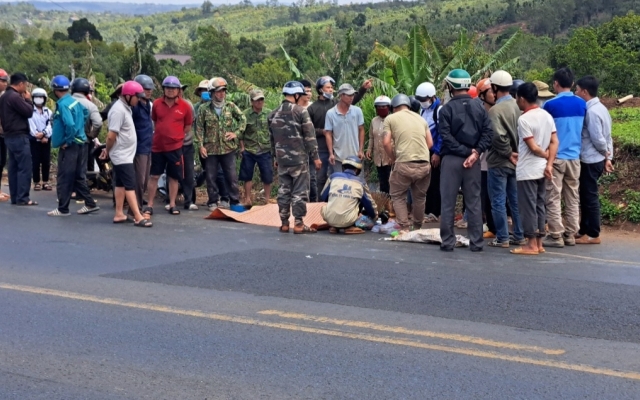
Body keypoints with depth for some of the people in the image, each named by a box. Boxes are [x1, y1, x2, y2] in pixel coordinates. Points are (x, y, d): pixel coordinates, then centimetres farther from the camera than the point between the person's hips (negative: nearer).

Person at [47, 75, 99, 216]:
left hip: (69, 146, -9)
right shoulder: (75, 101, 7)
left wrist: (67, 141, -17)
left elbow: (70, 125, -30)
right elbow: (86, 113, 22)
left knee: (64, 179, 0)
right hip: (80, 143, 9)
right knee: (79, 177, 16)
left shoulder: (62, 104, -20)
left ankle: (63, 209, 6)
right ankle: (90, 204, 18)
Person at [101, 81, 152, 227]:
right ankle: (138, 218, -11)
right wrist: (108, 150, -7)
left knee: (121, 184, 11)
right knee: (130, 185, -10)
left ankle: (119, 215, 16)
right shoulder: (119, 110, -21)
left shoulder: (126, 107, 11)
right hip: (122, 155, -10)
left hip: (125, 154, 10)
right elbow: (111, 135, -22)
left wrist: (108, 150, 14)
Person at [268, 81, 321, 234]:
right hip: (299, 158, -5)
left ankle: (284, 223, 12)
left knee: (283, 190, 10)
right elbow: (309, 136, -10)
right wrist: (315, 156, -5)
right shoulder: (300, 111, -9)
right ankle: (298, 224, -1)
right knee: (300, 191, -1)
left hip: (282, 158, 5)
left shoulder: (273, 114, 8)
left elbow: (272, 138, 15)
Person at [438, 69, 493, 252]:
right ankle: (476, 242, 7)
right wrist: (475, 152, -8)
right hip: (473, 160, 3)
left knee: (448, 202, 3)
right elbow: (488, 132, -3)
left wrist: (467, 151, -10)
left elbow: (446, 136, -12)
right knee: (474, 202, 7)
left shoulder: (447, 109, -5)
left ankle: (447, 241, 4)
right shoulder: (479, 107, 5)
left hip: (451, 159, -3)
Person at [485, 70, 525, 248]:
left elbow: (498, 136, -26)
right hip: (516, 161, 7)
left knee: (498, 201, 2)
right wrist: (514, 153, 7)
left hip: (499, 162, -7)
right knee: (516, 200, 14)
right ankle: (519, 235, 19)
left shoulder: (496, 109, -18)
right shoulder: (518, 106, 2)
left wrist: (508, 153, -14)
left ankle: (502, 238, 5)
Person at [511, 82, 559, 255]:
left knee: (528, 207, -2)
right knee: (539, 205, 12)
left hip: (527, 170, -8)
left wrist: (547, 156, -1)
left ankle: (531, 244, 0)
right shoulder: (547, 116, 8)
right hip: (542, 169, 8)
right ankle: (539, 243, 15)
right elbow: (554, 142, 2)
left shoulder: (524, 119, -16)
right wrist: (549, 164, -4)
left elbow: (533, 147, -18)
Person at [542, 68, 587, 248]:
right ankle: (570, 235, 12)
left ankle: (556, 236, -1)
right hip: (574, 156, 5)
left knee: (553, 198, 0)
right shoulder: (582, 104, 3)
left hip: (556, 157, -5)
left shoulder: (550, 105, -11)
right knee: (573, 198, 9)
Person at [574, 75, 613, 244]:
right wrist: (608, 158, 12)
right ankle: (584, 230, 23)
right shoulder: (600, 108, 12)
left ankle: (593, 235, 4)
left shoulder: (591, 111, -19)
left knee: (589, 197, -2)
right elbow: (606, 136, 13)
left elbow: (597, 138, -20)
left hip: (590, 160, -10)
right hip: (596, 159, 10)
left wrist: (605, 154, -3)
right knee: (586, 196, 16)